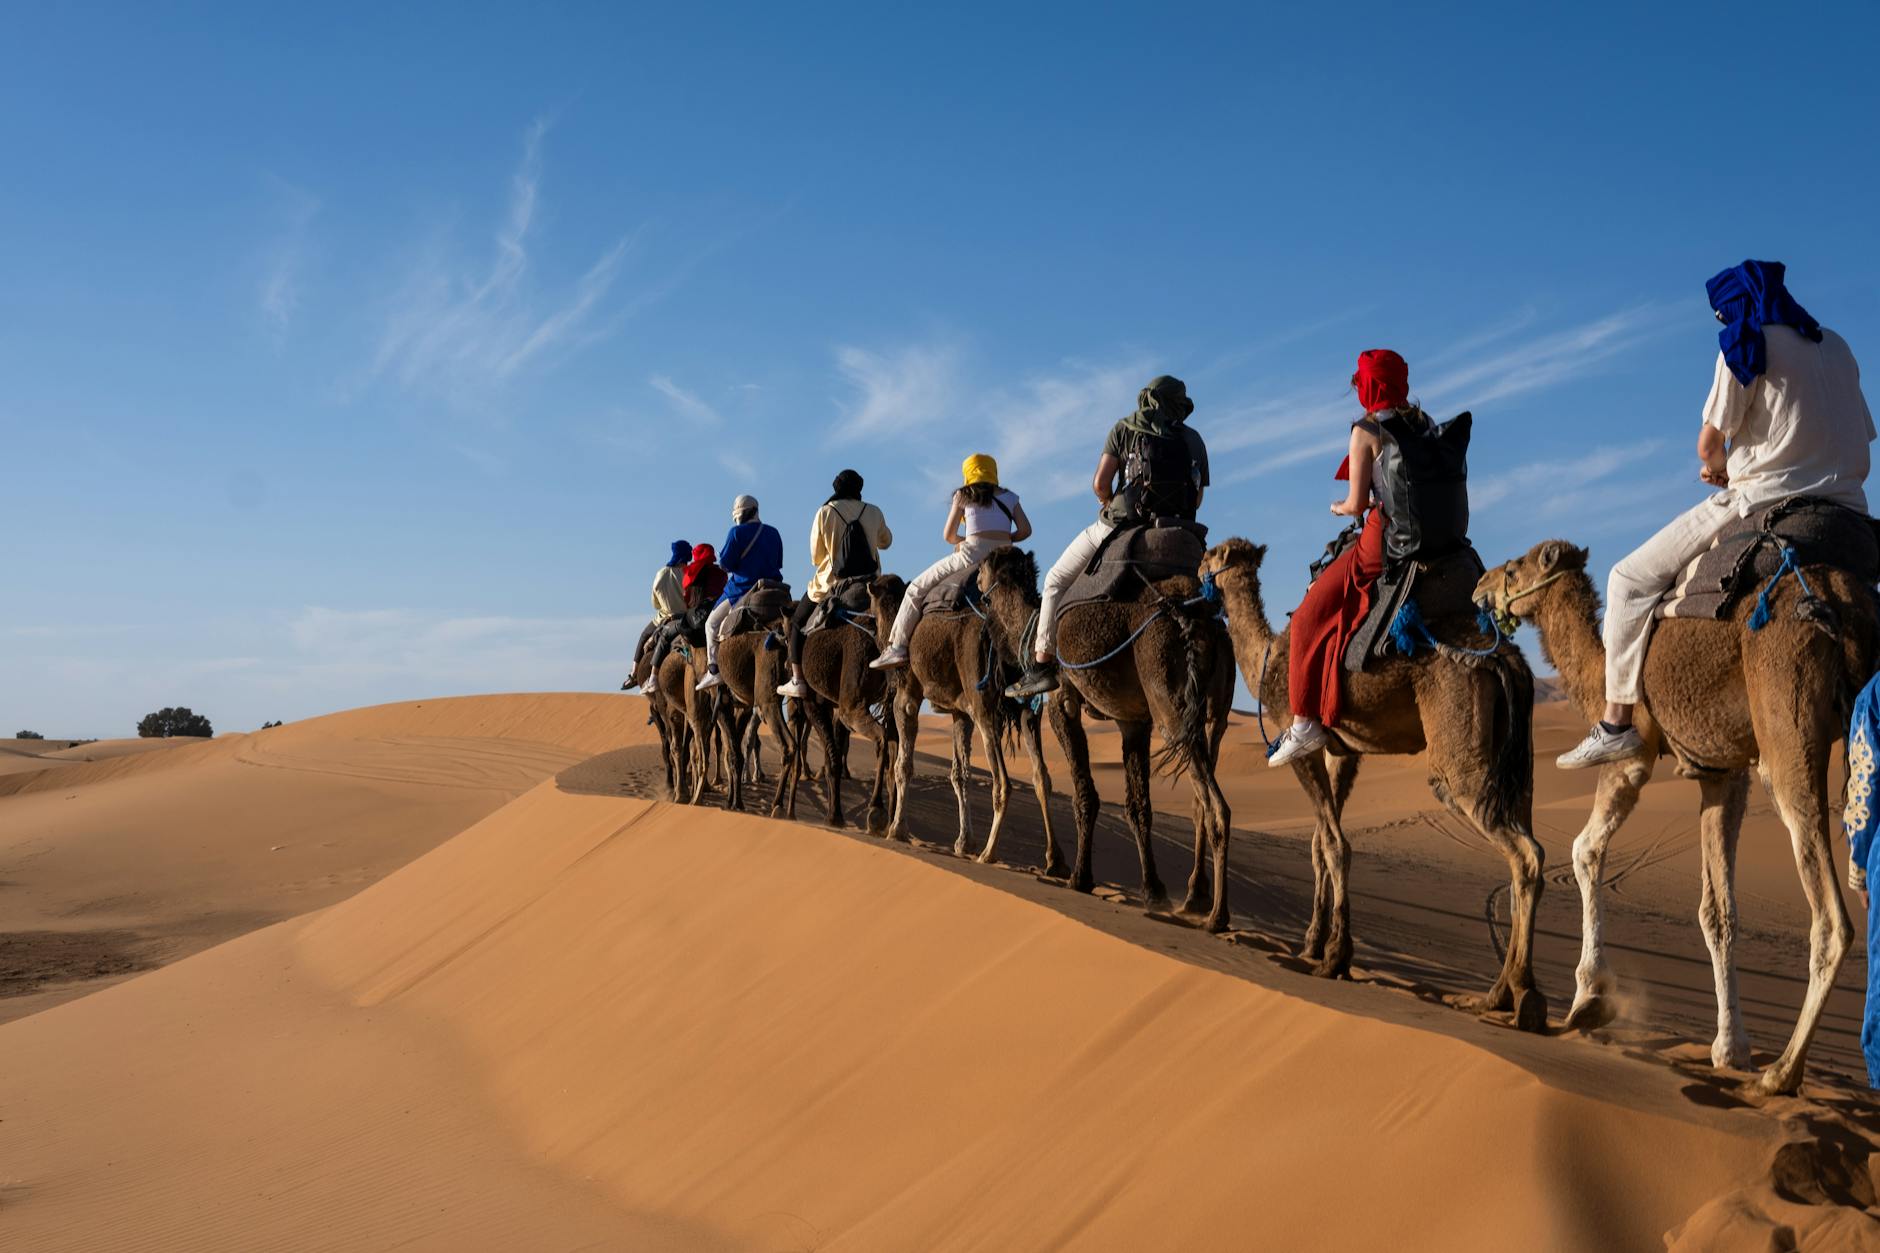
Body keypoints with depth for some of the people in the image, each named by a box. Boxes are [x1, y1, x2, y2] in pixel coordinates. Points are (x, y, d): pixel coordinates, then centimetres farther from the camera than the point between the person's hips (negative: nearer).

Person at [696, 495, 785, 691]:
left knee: (712, 624, 9)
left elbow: (725, 563, -8)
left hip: (743, 588, -7)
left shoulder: (737, 533, -10)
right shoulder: (773, 533, 9)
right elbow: (778, 562, 18)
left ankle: (713, 671, -3)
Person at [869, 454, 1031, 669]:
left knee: (917, 588, 10)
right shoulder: (1010, 497, 16)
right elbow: (1025, 530, 6)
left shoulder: (964, 495, 9)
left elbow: (948, 535, 7)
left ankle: (896, 647, 5)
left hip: (973, 554, -4)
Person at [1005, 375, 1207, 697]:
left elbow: (1100, 483, -3)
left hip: (1122, 525, -4)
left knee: (1057, 580, 11)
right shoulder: (1194, 440, 14)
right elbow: (1197, 500, 16)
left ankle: (1043, 663, 3)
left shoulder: (1125, 428, 4)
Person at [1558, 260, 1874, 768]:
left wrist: (1717, 467, 22)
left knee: (1632, 578, 1)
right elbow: (1860, 440, 23)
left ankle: (1617, 722, -7)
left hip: (1766, 500, -7)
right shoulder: (1836, 347, 18)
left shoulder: (1747, 347, -1)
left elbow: (1709, 443, -3)